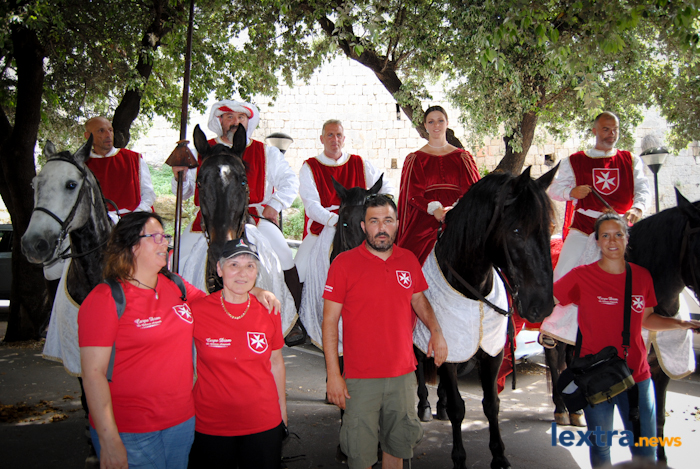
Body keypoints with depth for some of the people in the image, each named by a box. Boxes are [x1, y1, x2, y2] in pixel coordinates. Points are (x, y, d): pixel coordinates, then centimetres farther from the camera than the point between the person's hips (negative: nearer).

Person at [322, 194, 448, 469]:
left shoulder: (409, 260, 3)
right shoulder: (344, 263, -10)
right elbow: (330, 321, -8)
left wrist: (435, 330, 0)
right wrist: (333, 374, -12)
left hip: (403, 374, 4)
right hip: (360, 378, -4)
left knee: (397, 445, 18)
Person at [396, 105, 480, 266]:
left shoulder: (462, 157, 13)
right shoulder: (415, 159, 10)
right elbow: (412, 194, 1)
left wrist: (455, 208, -17)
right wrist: (434, 208, -18)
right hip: (425, 222, 0)